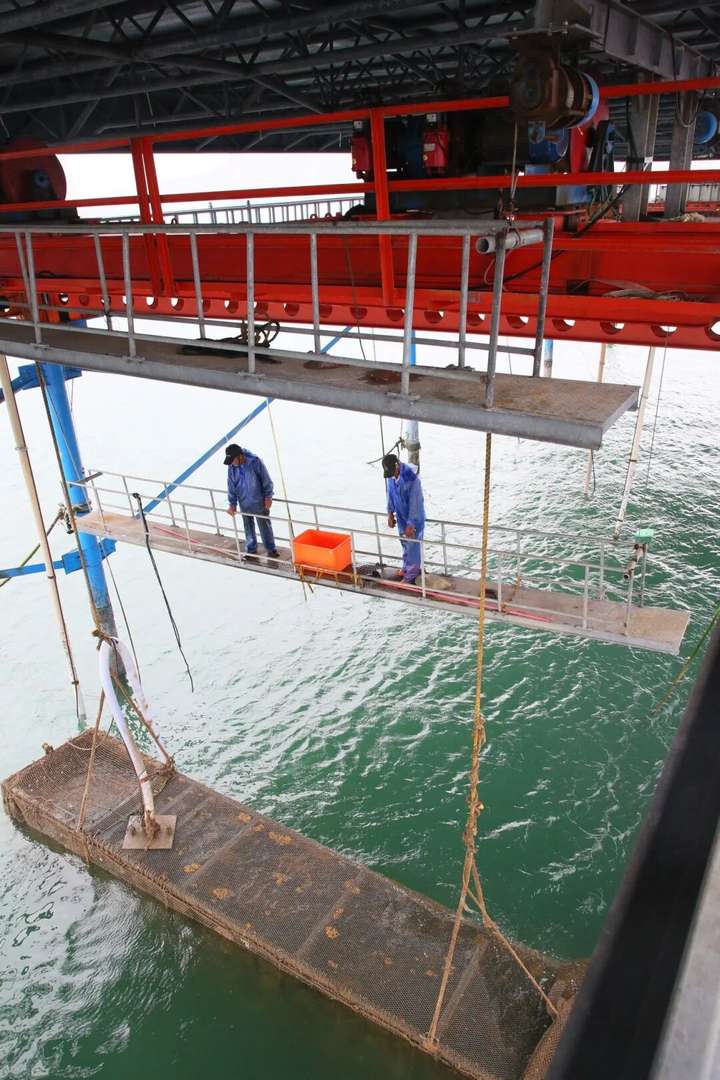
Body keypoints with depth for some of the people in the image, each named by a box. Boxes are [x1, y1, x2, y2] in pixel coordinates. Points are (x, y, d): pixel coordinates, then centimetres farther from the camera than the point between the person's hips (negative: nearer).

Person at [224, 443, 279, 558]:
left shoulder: (255, 461, -23)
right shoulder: (231, 466, -11)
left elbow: (266, 480, -12)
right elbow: (231, 485, -3)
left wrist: (268, 496, -7)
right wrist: (232, 504, -4)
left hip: (259, 502, -3)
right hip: (244, 503, 4)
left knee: (265, 525, 11)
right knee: (248, 527, 17)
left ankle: (271, 549, 26)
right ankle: (251, 549, 34)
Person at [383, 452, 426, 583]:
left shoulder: (412, 478, -32)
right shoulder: (390, 475, -11)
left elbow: (415, 502, -26)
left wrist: (411, 524, -22)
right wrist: (390, 513, 7)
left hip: (413, 517, -6)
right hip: (400, 515, 6)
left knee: (413, 545, 7)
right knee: (405, 543, 22)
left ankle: (411, 575, 21)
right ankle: (407, 567, 41)